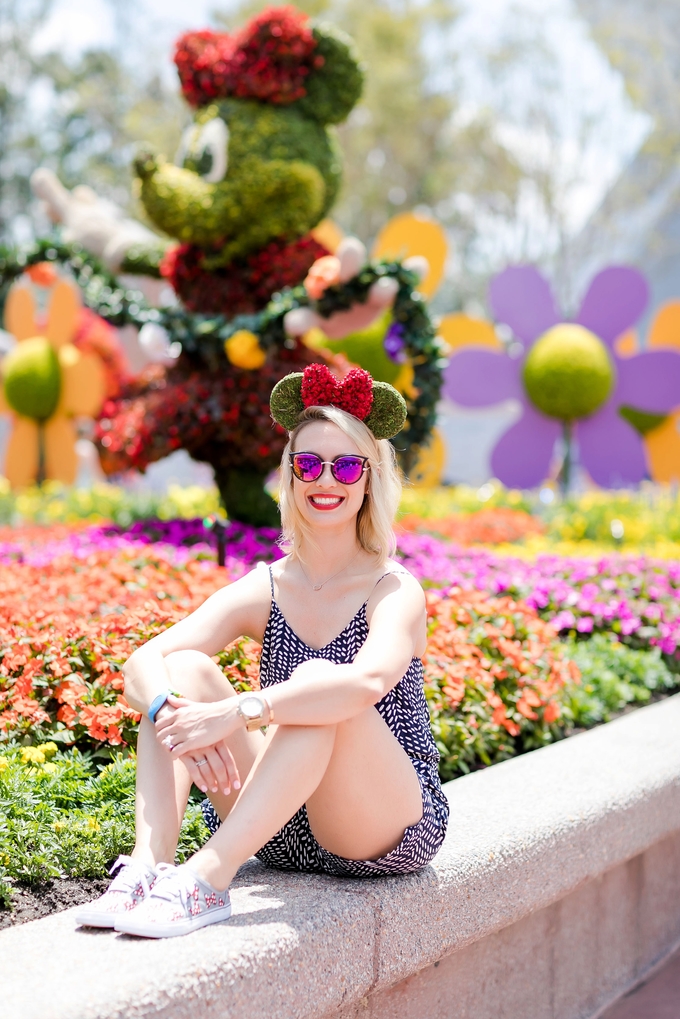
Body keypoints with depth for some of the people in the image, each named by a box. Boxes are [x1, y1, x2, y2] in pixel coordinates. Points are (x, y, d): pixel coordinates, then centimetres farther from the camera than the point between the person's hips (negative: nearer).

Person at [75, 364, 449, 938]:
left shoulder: (394, 590, -10)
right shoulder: (264, 590, 2)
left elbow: (368, 683, -34)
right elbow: (143, 664, -10)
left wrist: (238, 711, -40)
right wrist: (175, 715, -32)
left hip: (392, 830, -4)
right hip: (283, 837, 5)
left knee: (317, 681, -31)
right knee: (185, 666, -11)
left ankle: (208, 878, -38)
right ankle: (150, 862, -28)